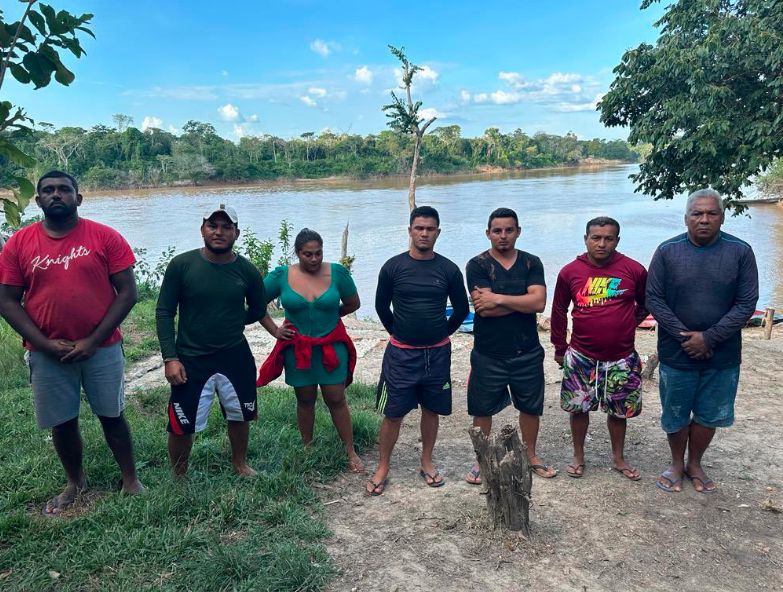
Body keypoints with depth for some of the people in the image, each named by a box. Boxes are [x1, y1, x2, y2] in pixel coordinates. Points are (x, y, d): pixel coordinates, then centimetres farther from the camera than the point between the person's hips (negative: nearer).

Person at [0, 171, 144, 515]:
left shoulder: (105, 237, -7)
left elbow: (128, 293, -8)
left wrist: (93, 341, -13)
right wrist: (46, 344, -11)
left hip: (102, 349, -2)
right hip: (47, 353, 2)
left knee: (112, 416, 11)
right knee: (62, 422, 14)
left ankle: (130, 479, 29)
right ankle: (75, 483, 35)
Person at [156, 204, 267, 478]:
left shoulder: (247, 270, -6)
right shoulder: (181, 265, -12)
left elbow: (258, 310, 10)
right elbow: (164, 312, -8)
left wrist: (229, 324, 4)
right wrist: (170, 357, -13)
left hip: (236, 358, 3)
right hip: (190, 359, -2)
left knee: (239, 415, 18)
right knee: (181, 426, 3)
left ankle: (240, 465, 43)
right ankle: (179, 479, 28)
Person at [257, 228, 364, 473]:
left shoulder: (337, 273, -9)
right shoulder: (281, 276, -7)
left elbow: (353, 304, 4)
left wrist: (328, 314, 8)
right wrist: (274, 330, -1)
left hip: (331, 347, -1)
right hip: (298, 349, 1)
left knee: (336, 400, 3)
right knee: (305, 400, 13)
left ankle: (351, 452, 16)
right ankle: (307, 448, 31)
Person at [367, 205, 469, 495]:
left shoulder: (448, 269, -2)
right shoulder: (393, 267, -6)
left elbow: (462, 309, 9)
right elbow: (381, 306, 6)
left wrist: (442, 334, 10)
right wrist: (398, 333, 9)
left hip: (437, 353, 2)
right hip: (401, 353, -1)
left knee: (431, 410, 12)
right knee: (393, 414, 2)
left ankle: (426, 463, 30)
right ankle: (382, 469, 18)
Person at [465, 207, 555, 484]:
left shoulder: (531, 263, 2)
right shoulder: (477, 265, -6)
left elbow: (539, 302, -14)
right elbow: (484, 308, -19)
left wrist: (499, 298, -18)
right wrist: (523, 300, -13)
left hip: (527, 352, 3)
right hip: (488, 354, -2)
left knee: (530, 407, 16)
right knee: (482, 409, 9)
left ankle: (531, 455, 37)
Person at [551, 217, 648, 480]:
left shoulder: (634, 270, -7)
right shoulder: (570, 272, -5)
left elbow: (645, 303, 11)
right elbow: (559, 312, 6)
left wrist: (628, 324, 5)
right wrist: (560, 348, 9)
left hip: (621, 359, 0)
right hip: (581, 358, 0)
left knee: (619, 411, 13)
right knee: (578, 408, 10)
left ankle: (619, 458, 33)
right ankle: (578, 457, 29)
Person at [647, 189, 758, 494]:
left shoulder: (740, 251, -5)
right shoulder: (667, 251, -5)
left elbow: (746, 303, -7)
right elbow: (654, 299, -6)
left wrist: (709, 338, -15)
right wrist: (685, 337, -13)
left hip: (723, 356, 1)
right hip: (676, 354, 0)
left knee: (709, 414, 14)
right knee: (675, 415, 12)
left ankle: (695, 464, 36)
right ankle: (677, 464, 35)